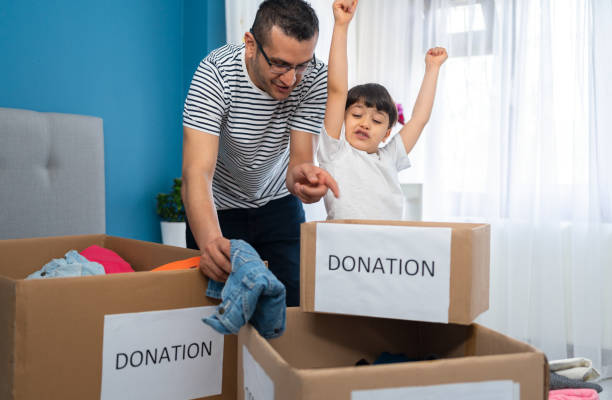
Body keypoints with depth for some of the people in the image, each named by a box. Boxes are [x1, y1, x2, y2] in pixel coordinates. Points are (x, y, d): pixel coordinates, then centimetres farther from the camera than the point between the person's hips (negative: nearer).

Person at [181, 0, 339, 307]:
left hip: (278, 203, 2)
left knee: (293, 304, -1)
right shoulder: (216, 73, -29)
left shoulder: (315, 78, -21)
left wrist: (302, 177, -48)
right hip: (218, 206, -2)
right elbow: (197, 172, -39)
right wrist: (211, 241, -58)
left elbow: (299, 161, -22)